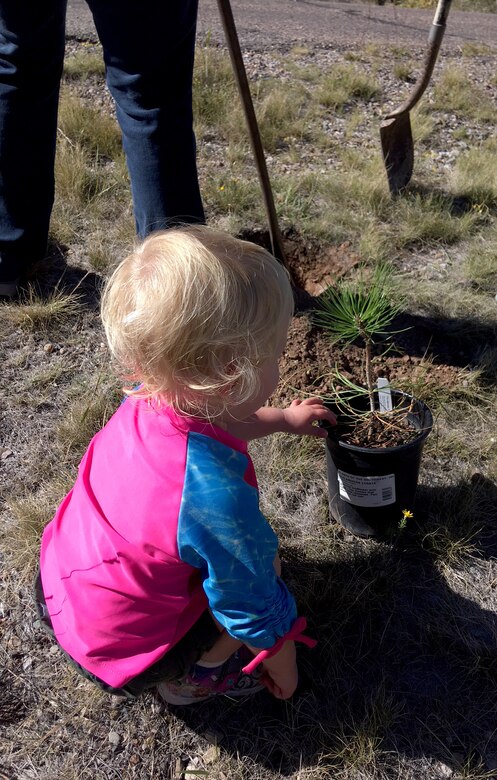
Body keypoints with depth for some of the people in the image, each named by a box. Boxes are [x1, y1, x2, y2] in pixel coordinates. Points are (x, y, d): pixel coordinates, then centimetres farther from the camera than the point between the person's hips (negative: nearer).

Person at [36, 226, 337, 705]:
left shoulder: (148, 400, -18)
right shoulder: (218, 497, -41)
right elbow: (256, 612, -22)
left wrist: (284, 419, 20)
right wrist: (282, 669, -1)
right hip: (119, 648, -7)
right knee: (262, 565, -5)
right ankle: (192, 678, 12)